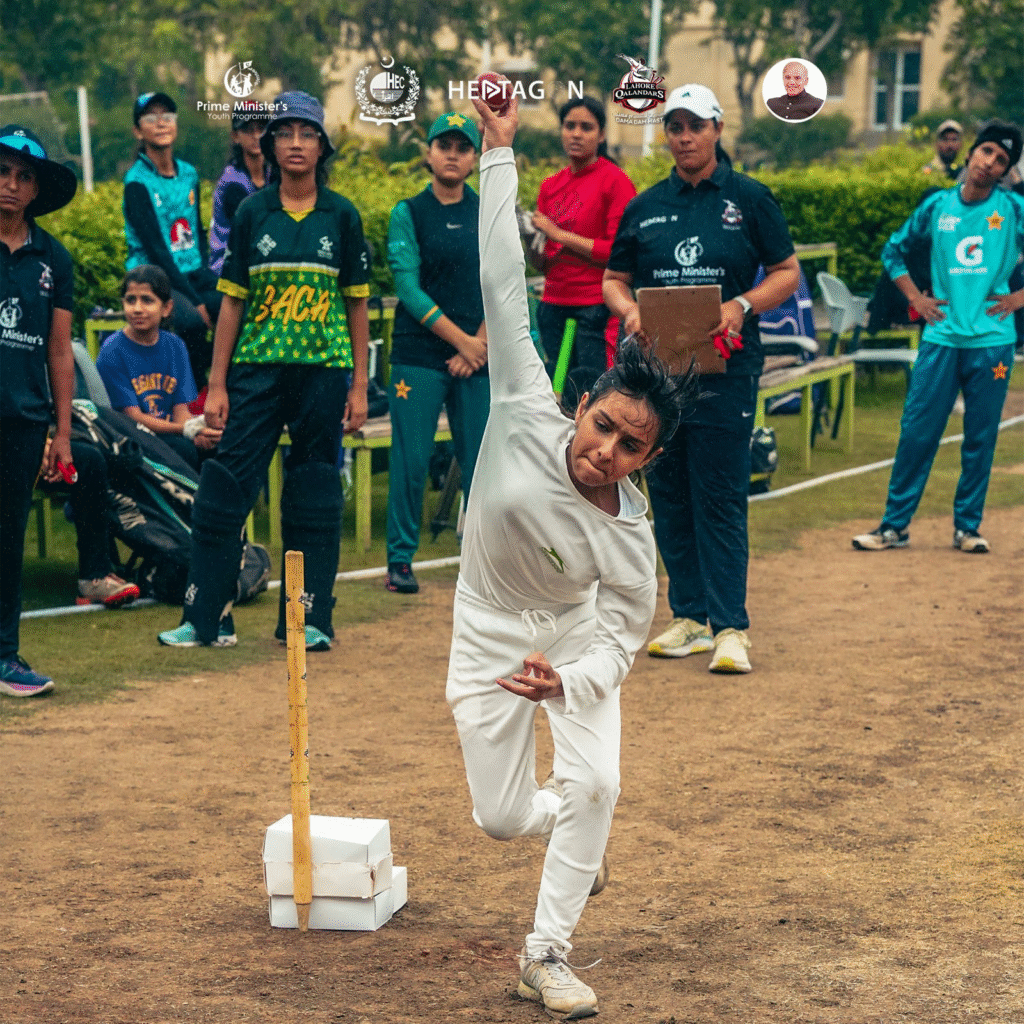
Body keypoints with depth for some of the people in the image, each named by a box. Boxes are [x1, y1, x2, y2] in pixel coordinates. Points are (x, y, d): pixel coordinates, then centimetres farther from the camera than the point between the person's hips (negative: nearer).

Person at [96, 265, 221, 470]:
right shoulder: (112, 351, -8)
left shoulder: (175, 346, 8)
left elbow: (181, 409, 5)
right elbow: (133, 417, -12)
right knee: (183, 449, -32)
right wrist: (187, 430, -26)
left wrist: (197, 433, -20)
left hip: (170, 433, 5)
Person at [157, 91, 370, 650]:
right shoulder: (252, 214, 5)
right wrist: (217, 384, 1)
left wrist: (359, 387, 3)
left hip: (324, 371, 0)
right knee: (226, 487, -3)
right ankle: (205, 617, 3)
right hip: (257, 370, 0)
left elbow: (356, 306, 7)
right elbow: (232, 302, 5)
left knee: (315, 495, 4)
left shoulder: (342, 216, 4)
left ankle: (308, 618, 12)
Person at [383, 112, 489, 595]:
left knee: (480, 460, 2)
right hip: (419, 355, -2)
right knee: (411, 459, -5)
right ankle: (400, 559, 5)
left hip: (479, 357, 3)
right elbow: (409, 288, -6)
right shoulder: (408, 213, 1)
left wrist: (478, 344, -7)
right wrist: (461, 340, -11)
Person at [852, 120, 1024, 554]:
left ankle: (967, 527, 16)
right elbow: (894, 250, 18)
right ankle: (895, 525, 9)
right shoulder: (937, 205, 6)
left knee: (980, 439, 5)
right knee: (916, 432, 0)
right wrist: (915, 297, 9)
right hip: (941, 336, 1)